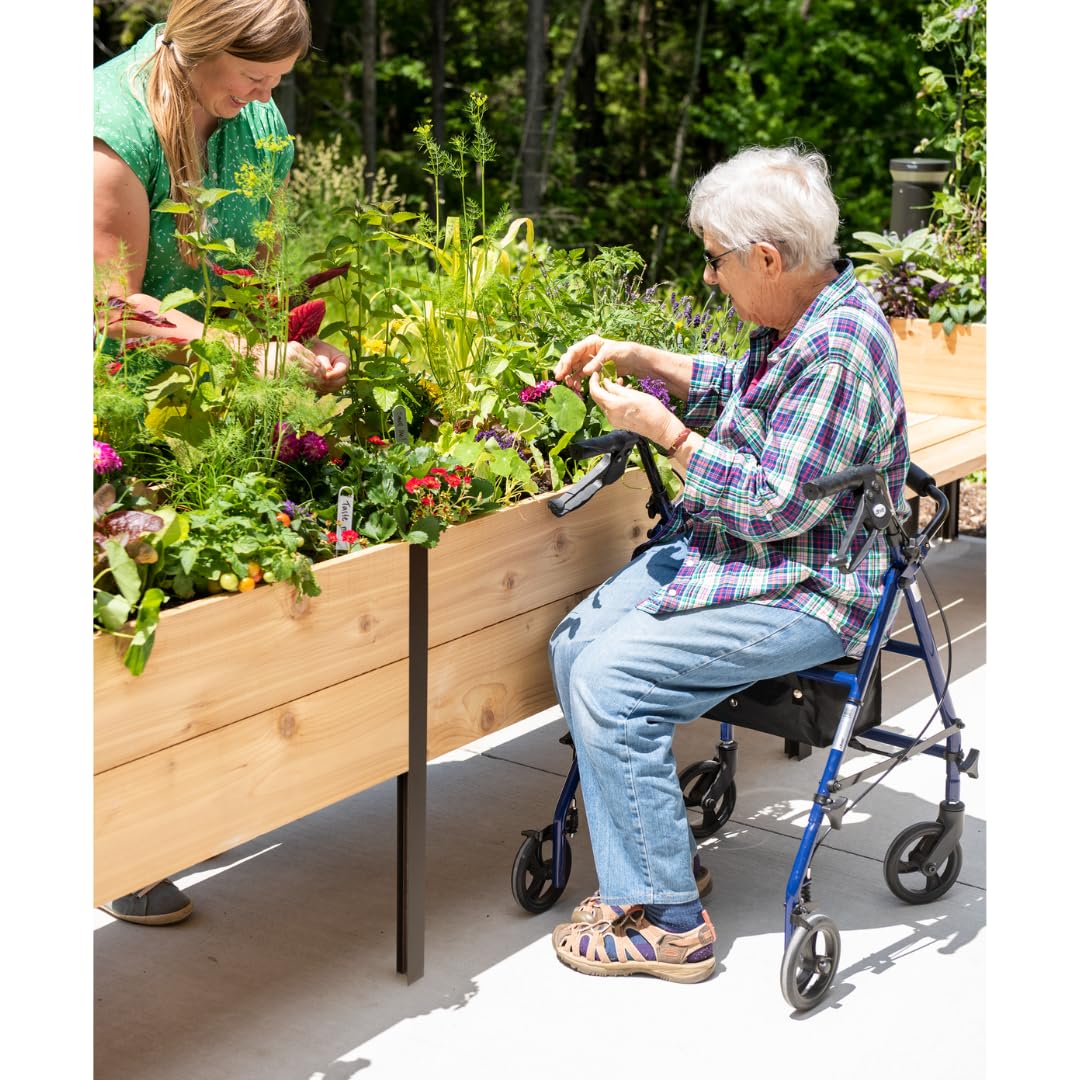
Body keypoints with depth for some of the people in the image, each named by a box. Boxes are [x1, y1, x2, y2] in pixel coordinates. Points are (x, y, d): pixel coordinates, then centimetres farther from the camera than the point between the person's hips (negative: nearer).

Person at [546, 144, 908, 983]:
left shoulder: (840, 348, -24)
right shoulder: (802, 314, 7)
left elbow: (774, 505, -25)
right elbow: (740, 388, 27)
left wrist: (664, 429, -16)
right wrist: (638, 358, 14)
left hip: (803, 595, -10)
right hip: (725, 551, 10)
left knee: (613, 680, -21)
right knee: (575, 645, 0)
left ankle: (668, 921, -9)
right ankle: (639, 869, 6)